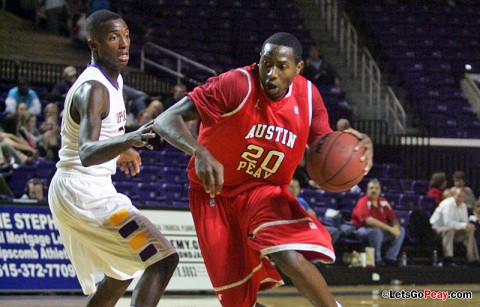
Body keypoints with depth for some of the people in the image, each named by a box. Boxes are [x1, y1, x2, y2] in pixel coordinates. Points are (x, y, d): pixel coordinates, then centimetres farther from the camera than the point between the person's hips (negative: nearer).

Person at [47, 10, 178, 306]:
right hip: (86, 193, -10)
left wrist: (120, 149, 39)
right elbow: (87, 154, -38)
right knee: (163, 259, -15)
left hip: (72, 192, 10)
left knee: (120, 275, 24)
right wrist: (127, 139, -54)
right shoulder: (94, 89, -22)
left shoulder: (114, 79, 9)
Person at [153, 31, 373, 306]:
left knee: (289, 256, -30)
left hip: (265, 191, 2)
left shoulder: (308, 96, -9)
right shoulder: (236, 85, -24)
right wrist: (200, 153, -48)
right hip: (215, 193, -2)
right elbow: (166, 121, -28)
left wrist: (357, 147, -24)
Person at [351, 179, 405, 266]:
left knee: (401, 230, -4)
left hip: (381, 229, 7)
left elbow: (393, 218, 8)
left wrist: (396, 227, -18)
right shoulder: (363, 202, -16)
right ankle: (377, 259, -23)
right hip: (362, 229, -7)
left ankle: (390, 258, -8)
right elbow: (368, 220, -30)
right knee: (376, 231, -38)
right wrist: (389, 228, -32)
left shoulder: (383, 202, 5)